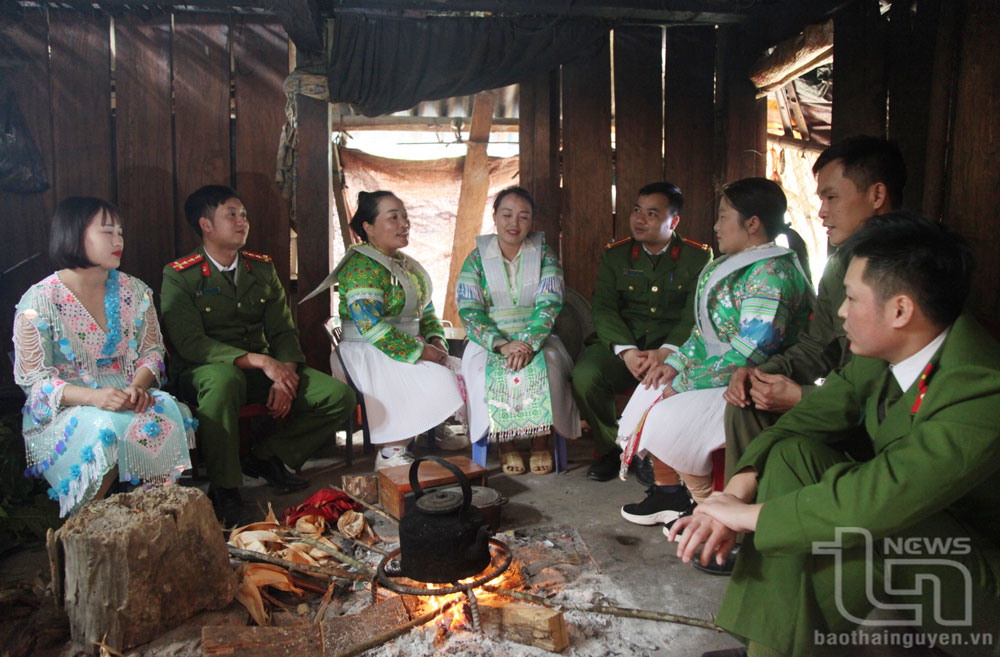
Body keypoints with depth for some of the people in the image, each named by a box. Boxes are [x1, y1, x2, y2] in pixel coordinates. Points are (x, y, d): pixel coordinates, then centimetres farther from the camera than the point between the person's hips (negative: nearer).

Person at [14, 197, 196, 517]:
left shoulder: (135, 292, 7)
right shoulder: (40, 300, -6)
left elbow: (152, 350, 7)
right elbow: (33, 377, -9)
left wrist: (138, 386, -16)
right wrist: (93, 397, -27)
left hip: (127, 397, 4)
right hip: (64, 406, -3)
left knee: (168, 411, -28)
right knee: (105, 428, -35)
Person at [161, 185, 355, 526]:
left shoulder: (262, 268, 11)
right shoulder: (179, 276, -5)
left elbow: (283, 331, 6)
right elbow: (190, 344, -17)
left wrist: (285, 376, -15)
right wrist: (260, 361, -28)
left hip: (262, 370, 5)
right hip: (203, 371, -5)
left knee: (340, 396, -15)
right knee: (223, 379, -43)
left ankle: (266, 456, 4)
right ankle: (224, 490, -24)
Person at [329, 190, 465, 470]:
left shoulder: (408, 265, 17)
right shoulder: (362, 267, -12)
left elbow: (426, 310, 21)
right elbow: (371, 327, -22)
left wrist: (436, 342, 0)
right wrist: (419, 351, -21)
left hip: (410, 347, 9)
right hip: (368, 355, -9)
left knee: (461, 371, -8)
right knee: (438, 379, -25)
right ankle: (390, 454, -10)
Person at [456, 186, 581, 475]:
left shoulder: (544, 255, 5)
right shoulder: (477, 258, 4)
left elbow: (549, 304, -7)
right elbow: (468, 310, -6)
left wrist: (528, 343, -25)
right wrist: (501, 344, -23)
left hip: (537, 339, 0)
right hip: (490, 340, 0)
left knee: (547, 366, -31)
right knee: (487, 371, -31)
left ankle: (540, 441, -15)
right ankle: (505, 443, -13)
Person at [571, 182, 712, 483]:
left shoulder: (698, 257, 3)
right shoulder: (615, 255, 9)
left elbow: (696, 314, -7)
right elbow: (603, 309, -2)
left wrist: (666, 352, -25)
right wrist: (627, 351, -20)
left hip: (674, 347, -1)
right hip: (622, 342, 2)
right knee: (584, 375, -26)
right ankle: (612, 448, 0)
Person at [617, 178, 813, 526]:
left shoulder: (772, 273, -21)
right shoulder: (734, 264, 11)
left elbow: (750, 353, -27)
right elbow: (706, 330, 16)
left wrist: (684, 384, -20)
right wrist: (676, 362, 1)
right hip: (716, 372, 10)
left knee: (668, 419, -23)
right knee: (649, 393, 9)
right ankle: (667, 490, 16)